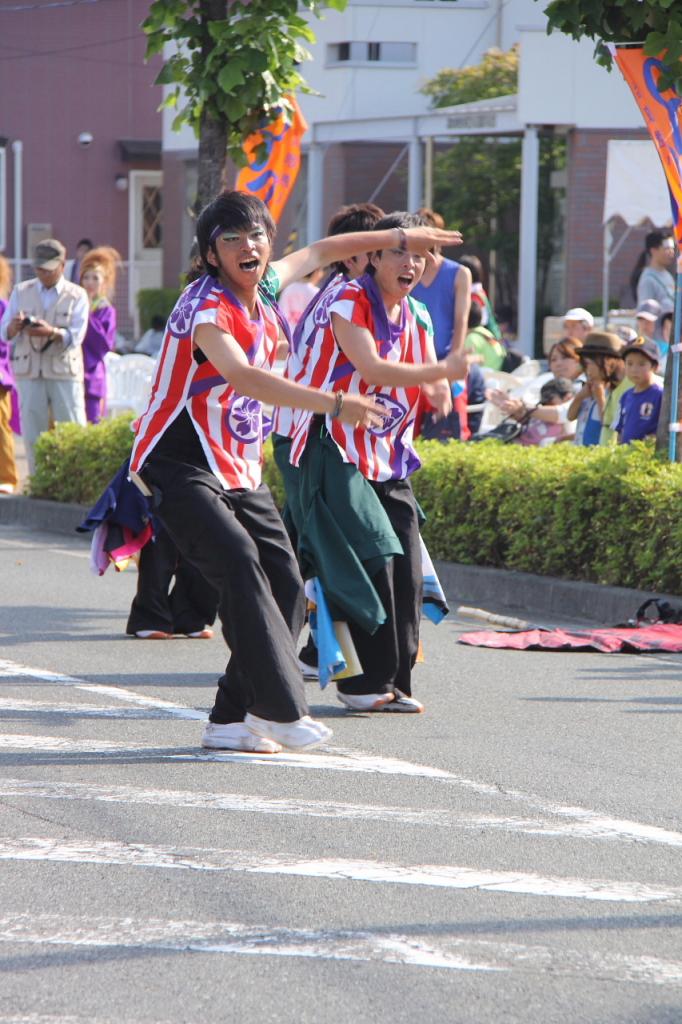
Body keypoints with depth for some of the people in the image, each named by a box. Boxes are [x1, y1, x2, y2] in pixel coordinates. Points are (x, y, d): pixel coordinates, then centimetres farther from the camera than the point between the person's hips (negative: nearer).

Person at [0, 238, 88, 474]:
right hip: (29, 371, 2)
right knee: (33, 433, 0)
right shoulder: (21, 292, 12)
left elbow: (76, 336, -7)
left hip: (64, 371, -2)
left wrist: (52, 333, -28)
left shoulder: (76, 296, 5)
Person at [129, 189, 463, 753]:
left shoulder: (263, 287, 3)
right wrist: (335, 404, -48)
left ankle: (233, 719, 4)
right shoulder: (207, 310, -23)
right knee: (240, 567, -26)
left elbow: (319, 252, 24)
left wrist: (401, 237, 32)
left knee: (286, 586, 0)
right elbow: (244, 377, -41)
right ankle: (279, 709, -25)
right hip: (181, 468, -9)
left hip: (239, 469, 9)